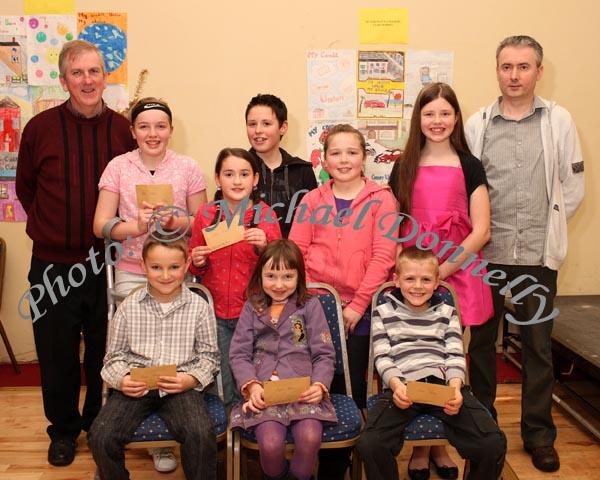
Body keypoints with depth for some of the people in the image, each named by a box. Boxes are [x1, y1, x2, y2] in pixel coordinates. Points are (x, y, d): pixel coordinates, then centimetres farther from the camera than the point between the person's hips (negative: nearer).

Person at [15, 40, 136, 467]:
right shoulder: (40, 127, -3)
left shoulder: (123, 129, -3)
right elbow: (25, 188, 9)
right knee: (57, 356, 12)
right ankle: (63, 430, 34)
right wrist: (52, 228, 8)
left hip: (107, 264, 0)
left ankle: (100, 424, 36)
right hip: (53, 265, 0)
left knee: (104, 354, 14)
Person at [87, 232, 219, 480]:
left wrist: (190, 379, -13)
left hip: (181, 387, -2)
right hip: (135, 387, 2)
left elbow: (209, 356, 6)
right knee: (101, 436, -20)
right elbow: (115, 356, 11)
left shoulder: (199, 307, 1)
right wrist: (122, 380, -9)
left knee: (202, 435, -28)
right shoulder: (128, 307, 5)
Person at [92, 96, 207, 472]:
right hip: (132, 273, 0)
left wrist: (177, 223, -16)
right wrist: (136, 226, -20)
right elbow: (101, 224, -1)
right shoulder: (119, 167, 4)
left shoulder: (188, 168, 3)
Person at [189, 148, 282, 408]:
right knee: (224, 381, 4)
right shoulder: (206, 213, 2)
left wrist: (263, 247, -21)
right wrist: (197, 262, -10)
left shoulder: (265, 215, -1)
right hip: (216, 311, 1)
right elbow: (194, 267, 11)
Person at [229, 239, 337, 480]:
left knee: (310, 438, -28)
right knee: (271, 444, -25)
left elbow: (324, 354, 7)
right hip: (264, 392, 1)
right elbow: (239, 354, 7)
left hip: (304, 390, 0)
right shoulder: (252, 308, 14)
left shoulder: (310, 305, 10)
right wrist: (251, 385, -9)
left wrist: (319, 384, -11)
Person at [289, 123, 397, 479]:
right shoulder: (312, 200, 8)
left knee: (351, 390, 6)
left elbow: (383, 256, -7)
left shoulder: (381, 199, 0)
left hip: (358, 313, -2)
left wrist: (358, 305, -12)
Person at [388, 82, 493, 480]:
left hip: (457, 276, -1)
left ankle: (440, 445, 24)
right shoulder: (405, 167, 8)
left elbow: (480, 231, -3)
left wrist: (441, 271, -12)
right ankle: (420, 447, 20)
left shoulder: (469, 166, 3)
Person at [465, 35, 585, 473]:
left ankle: (539, 434, 23)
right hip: (487, 253, 1)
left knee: (539, 346, 8)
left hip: (538, 256, 0)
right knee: (482, 341, 11)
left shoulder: (559, 120, 3)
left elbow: (573, 185, 6)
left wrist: (549, 227, 3)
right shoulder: (478, 124, 3)